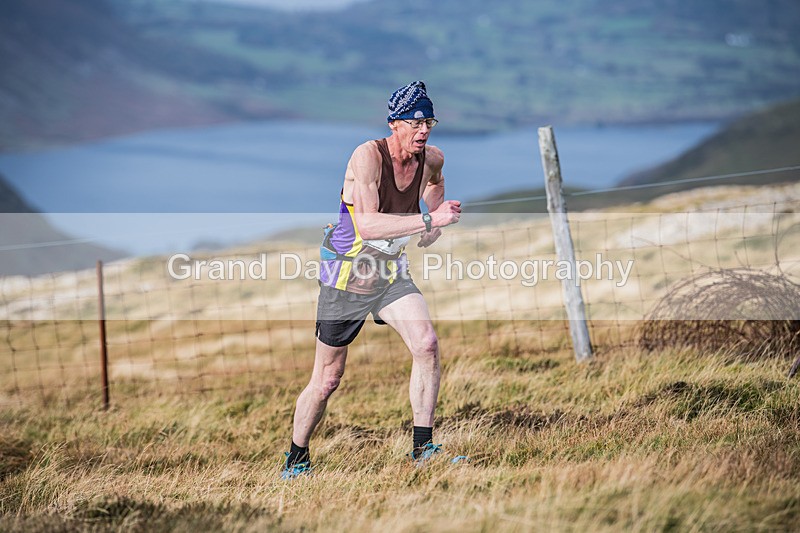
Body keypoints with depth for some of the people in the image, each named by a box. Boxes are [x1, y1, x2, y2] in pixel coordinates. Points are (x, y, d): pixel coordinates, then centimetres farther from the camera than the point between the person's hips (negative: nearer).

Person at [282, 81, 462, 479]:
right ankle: (296, 461, 25)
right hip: (345, 275, -5)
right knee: (327, 380, 4)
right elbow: (367, 224, -37)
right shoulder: (368, 156, -24)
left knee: (427, 344, -19)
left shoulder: (432, 159, -5)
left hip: (391, 273, 5)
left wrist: (434, 229, 10)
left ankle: (423, 449, -10)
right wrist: (428, 221, -43)